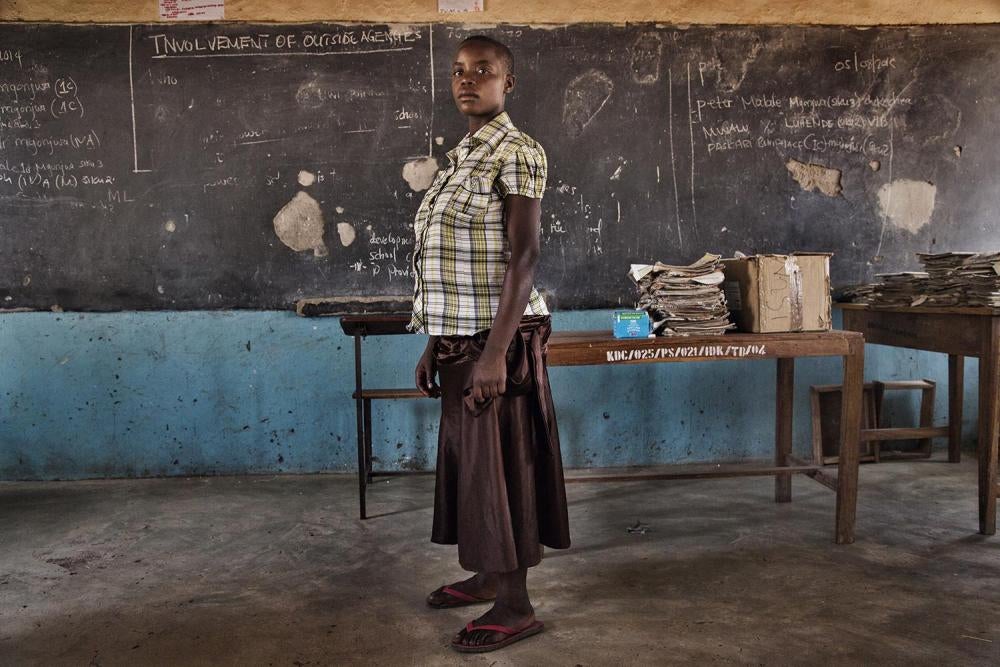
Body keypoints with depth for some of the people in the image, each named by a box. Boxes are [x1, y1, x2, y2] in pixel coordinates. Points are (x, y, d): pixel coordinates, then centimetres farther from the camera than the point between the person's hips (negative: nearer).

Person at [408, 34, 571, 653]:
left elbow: (524, 258, -19)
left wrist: (495, 352, -24)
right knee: (469, 461, 17)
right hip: (461, 338, 9)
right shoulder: (463, 156, 16)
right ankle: (488, 576, 34)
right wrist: (436, 343, 15)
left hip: (496, 339, -9)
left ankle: (516, 607, 13)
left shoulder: (516, 151, -11)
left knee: (499, 466, -1)